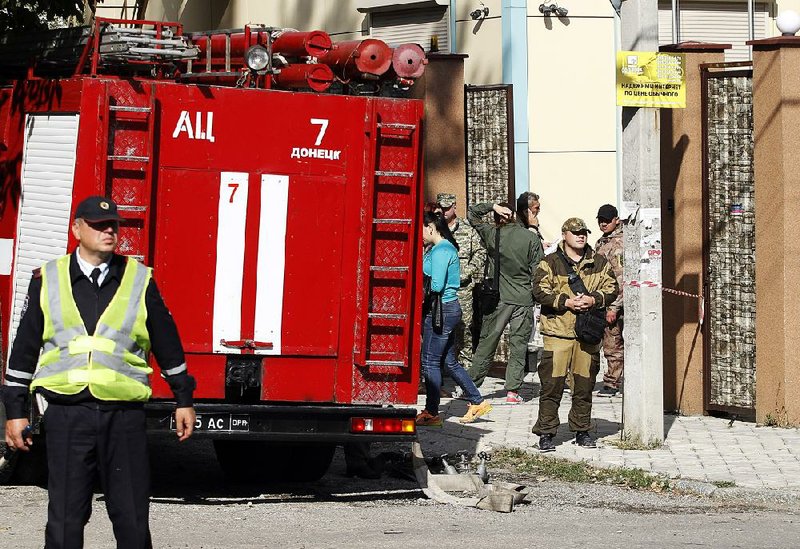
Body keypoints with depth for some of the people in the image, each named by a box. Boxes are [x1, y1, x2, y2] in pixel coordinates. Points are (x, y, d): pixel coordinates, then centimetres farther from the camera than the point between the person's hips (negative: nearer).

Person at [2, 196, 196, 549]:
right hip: (66, 414, 0)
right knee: (65, 519, 3)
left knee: (132, 519, 3)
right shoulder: (48, 280, 8)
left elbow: (167, 343, 14)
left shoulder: (139, 280, 8)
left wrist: (183, 400, 14)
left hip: (124, 415, 0)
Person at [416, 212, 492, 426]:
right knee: (449, 362, 15)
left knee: (430, 362, -3)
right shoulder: (444, 248, 16)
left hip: (442, 310, -10)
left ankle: (431, 413, 3)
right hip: (447, 309, 10)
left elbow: (437, 285, -22)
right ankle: (478, 402, 20)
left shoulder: (440, 251, -16)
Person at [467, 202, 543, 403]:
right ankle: (512, 390, -1)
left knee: (486, 344, 7)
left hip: (498, 298, 1)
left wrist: (492, 206, 8)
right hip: (524, 300, -1)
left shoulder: (491, 234, -1)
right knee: (518, 346, 4)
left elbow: (472, 214, 14)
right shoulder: (532, 238, -2)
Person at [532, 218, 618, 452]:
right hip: (557, 332, -3)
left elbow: (612, 289, 8)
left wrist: (594, 299, -11)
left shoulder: (599, 263, 11)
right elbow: (540, 290, -8)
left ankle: (582, 431, 21)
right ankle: (546, 433, 1)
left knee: (585, 384, 9)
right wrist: (566, 302, -17)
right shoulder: (550, 263, 1)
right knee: (552, 384, -5)